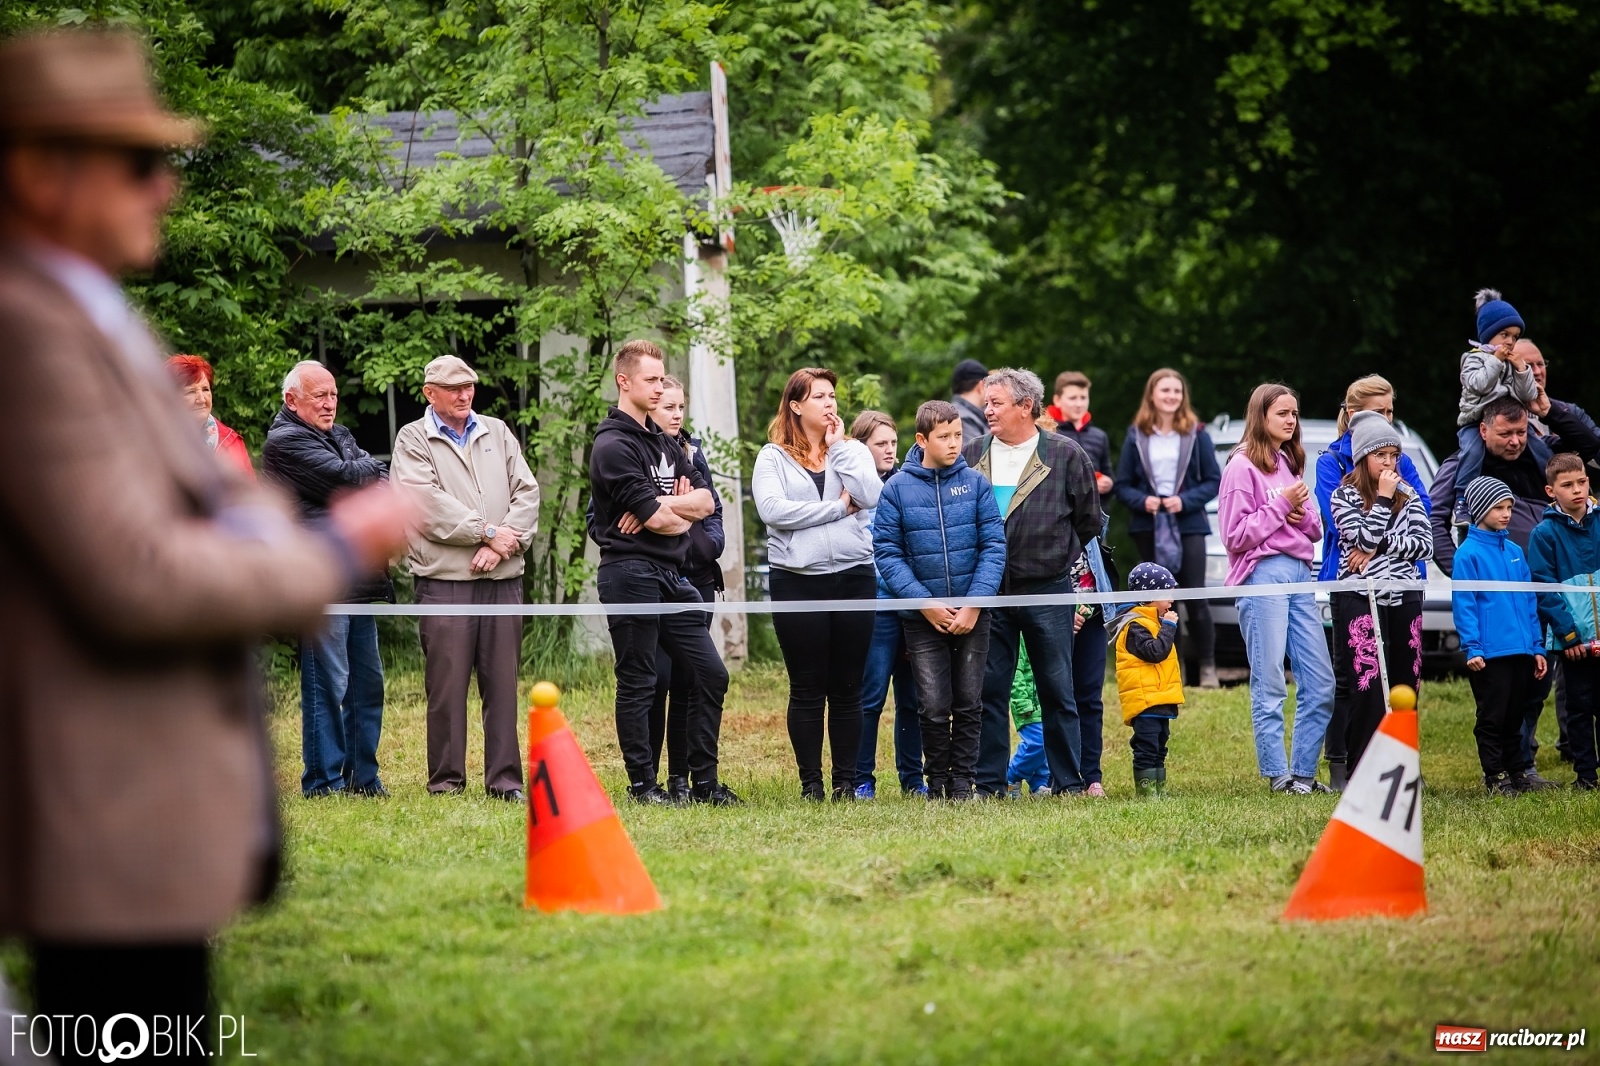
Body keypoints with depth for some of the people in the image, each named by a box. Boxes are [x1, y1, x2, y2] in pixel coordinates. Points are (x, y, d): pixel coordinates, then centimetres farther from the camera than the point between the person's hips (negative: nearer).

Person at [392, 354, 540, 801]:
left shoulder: (497, 433, 17)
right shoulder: (413, 440, 4)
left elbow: (527, 492, 9)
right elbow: (429, 502, -9)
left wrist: (505, 542, -6)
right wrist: (487, 532, -11)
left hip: (503, 577, 4)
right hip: (445, 579, -3)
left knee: (503, 681, 2)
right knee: (447, 683, -3)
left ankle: (505, 778, 5)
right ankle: (446, 779, 3)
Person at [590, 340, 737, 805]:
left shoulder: (665, 444, 18)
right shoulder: (614, 445, -10)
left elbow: (706, 501, 8)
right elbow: (656, 518, -16)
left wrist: (662, 506, -10)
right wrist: (682, 513, 5)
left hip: (670, 575, 8)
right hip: (631, 572, -8)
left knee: (710, 674, 6)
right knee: (638, 683, -1)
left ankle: (704, 781, 12)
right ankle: (643, 784, 5)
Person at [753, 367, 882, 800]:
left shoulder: (852, 451, 11)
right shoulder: (774, 457, 4)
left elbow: (871, 496, -7)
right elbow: (772, 509, -13)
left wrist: (839, 446, -3)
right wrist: (838, 507, -9)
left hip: (853, 577, 2)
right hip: (798, 581, -2)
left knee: (846, 688, 5)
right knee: (807, 690, 2)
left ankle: (847, 781, 10)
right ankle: (810, 783, 7)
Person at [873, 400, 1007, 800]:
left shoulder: (975, 483, -2)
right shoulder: (897, 489, -4)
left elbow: (994, 545, -3)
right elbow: (887, 552, -5)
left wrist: (974, 604, -12)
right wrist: (924, 602, -13)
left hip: (972, 614, 1)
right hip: (923, 617, -1)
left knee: (969, 704, 6)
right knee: (934, 706, -2)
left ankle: (964, 779, 16)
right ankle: (937, 779, 13)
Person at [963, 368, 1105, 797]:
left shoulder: (1065, 455, -1)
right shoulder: (971, 455, 6)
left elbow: (1090, 521, 7)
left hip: (1047, 593, -2)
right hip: (987, 594, 2)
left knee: (1057, 692, 4)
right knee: (988, 691, 4)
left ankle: (1069, 782, 10)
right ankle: (989, 783, 10)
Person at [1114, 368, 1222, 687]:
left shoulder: (1196, 434, 1)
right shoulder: (1136, 436, 4)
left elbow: (1213, 481, 1)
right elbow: (1122, 485, 5)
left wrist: (1185, 501, -14)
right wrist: (1142, 501, -15)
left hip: (1188, 525, -2)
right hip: (1149, 526, 2)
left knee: (1194, 597, -7)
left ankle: (1208, 669, 0)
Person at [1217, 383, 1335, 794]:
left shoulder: (1289, 464, 20)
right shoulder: (1243, 467, -2)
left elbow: (1315, 530, 21)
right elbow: (1235, 536, -9)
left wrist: (1302, 513, -1)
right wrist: (1280, 506, -11)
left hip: (1300, 574, 7)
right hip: (1263, 574, -7)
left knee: (1321, 683, 4)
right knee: (1270, 687, -6)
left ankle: (1304, 771, 11)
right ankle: (1278, 774, -3)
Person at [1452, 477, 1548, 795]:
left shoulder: (1515, 552, 13)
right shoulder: (1469, 554, -6)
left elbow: (1529, 601, 16)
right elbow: (1463, 604, -10)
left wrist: (1536, 646, 12)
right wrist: (1472, 647, -17)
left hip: (1521, 650, 6)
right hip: (1490, 652, -6)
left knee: (1514, 717, 12)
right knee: (1492, 718, -1)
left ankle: (1516, 773, 19)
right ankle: (1495, 777, 6)